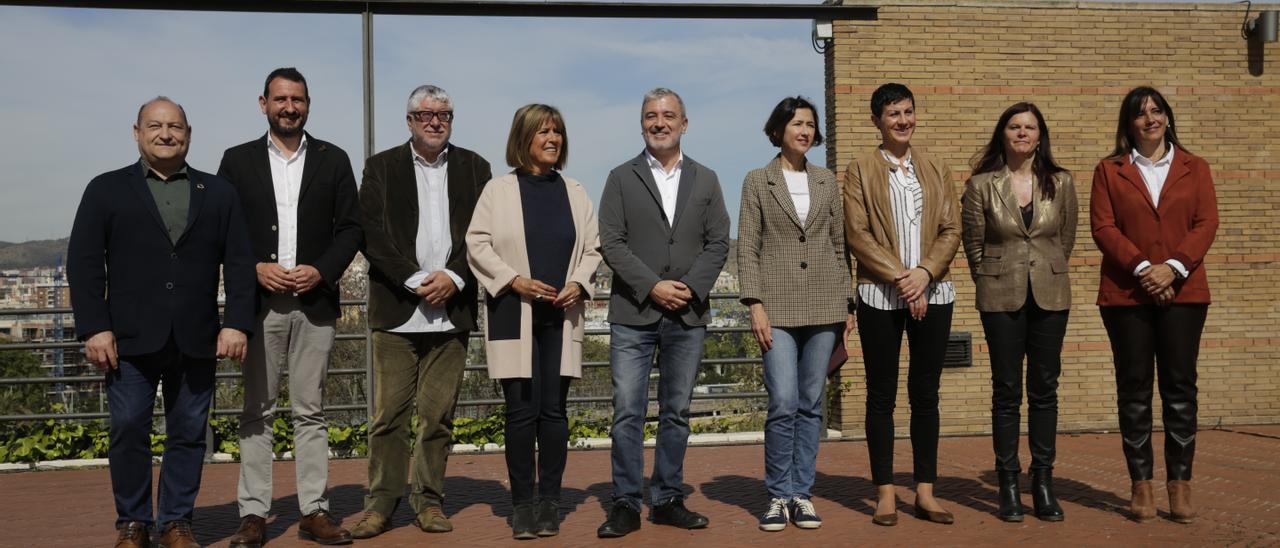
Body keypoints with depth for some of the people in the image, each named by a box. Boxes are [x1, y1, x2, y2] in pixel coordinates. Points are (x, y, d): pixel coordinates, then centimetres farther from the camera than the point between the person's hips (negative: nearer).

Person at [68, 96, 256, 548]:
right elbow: (84, 263, 2)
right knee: (128, 430, 1)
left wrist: (237, 323, -4)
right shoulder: (106, 190, 8)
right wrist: (95, 328, -7)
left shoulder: (219, 192, 12)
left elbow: (239, 262, 7)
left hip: (196, 340, 1)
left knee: (189, 433, 5)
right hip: (131, 339, -1)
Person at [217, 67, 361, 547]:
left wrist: (322, 270, -9)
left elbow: (350, 227, 5)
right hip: (259, 301, 0)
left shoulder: (333, 160, 9)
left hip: (315, 300, 0)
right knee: (256, 412, 3)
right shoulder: (238, 160, 8)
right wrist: (256, 269, -10)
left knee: (310, 412, 5)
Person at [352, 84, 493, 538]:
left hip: (451, 311, 1)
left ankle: (429, 500, 16)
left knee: (438, 414, 5)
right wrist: (415, 281, -10)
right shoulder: (382, 167, 8)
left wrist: (454, 277, -9)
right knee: (389, 413, 0)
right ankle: (380, 502, 10)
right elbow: (371, 234, -1)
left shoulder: (474, 168, 11)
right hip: (396, 310, -1)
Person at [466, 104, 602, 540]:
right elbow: (477, 244, -2)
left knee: (554, 409, 4)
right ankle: (522, 504, 8)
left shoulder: (574, 193, 11)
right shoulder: (498, 190, 2)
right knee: (522, 410, -2)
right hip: (513, 314, -2)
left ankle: (550, 503, 13)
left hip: (562, 316, 3)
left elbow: (592, 248, 11)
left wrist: (579, 282, -7)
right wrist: (515, 280, -12)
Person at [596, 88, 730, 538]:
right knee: (628, 412, -3)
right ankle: (626, 504, 6)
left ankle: (668, 500, 18)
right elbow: (611, 243, -3)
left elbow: (718, 243, 6)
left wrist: (691, 287, -9)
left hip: (688, 315, 2)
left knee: (676, 412, 8)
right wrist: (652, 287, -12)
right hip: (633, 314, -2)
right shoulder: (622, 178, 5)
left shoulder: (705, 180, 12)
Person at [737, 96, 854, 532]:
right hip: (778, 306, -3)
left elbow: (839, 245, 13)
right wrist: (755, 304, -10)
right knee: (783, 403, -10)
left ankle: (801, 494, 15)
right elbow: (747, 248, 0)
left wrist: (848, 305, 8)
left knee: (812, 405, 5)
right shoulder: (757, 181, 4)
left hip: (824, 305, 3)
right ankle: (778, 496, 5)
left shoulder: (827, 181, 12)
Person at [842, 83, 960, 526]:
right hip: (880, 295, -3)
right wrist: (899, 276, -14)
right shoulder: (861, 170, 3)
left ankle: (925, 492, 14)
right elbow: (857, 234, -5)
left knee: (926, 393, 6)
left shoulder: (935, 170, 13)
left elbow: (951, 229, 6)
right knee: (882, 394, 2)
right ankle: (885, 494, 9)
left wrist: (924, 272, -11)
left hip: (933, 293, 3)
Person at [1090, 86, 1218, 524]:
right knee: (1134, 389, 1)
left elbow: (1206, 224, 2)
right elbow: (1103, 227, -1)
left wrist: (1172, 267, -13)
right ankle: (1141, 485, 7)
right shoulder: (1109, 171, 9)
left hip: (1183, 292, 1)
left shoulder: (1194, 168, 12)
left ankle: (1180, 485, 7)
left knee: (1180, 388, 0)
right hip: (1126, 292, -1)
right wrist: (1141, 267, -14)